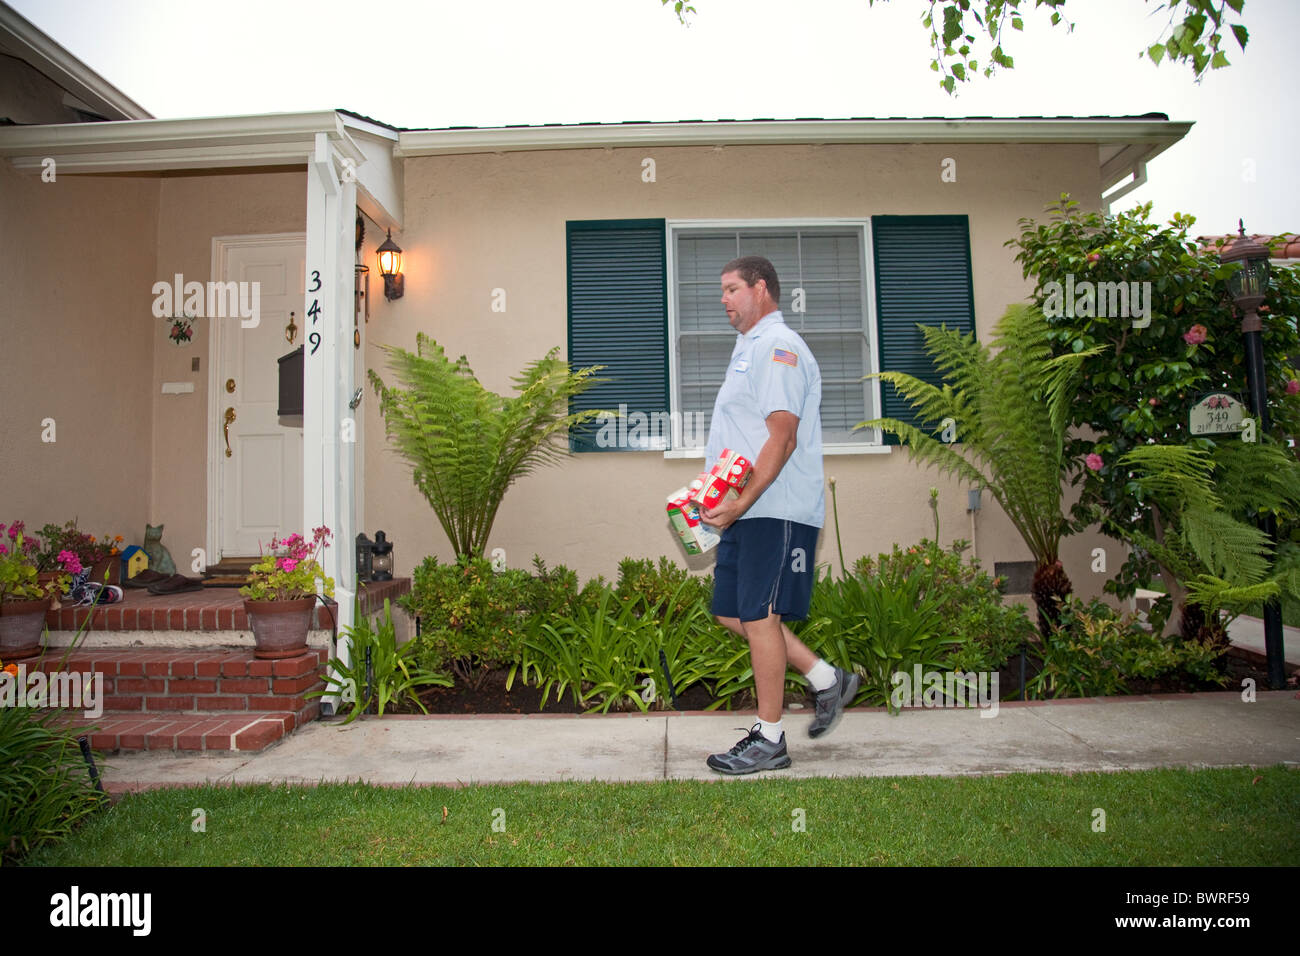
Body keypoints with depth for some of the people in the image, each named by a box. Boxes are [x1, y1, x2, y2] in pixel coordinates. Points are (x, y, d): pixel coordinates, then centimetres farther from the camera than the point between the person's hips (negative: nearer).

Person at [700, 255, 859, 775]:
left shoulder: (778, 346, -9)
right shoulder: (749, 348, 23)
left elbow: (782, 438, -19)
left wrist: (740, 502, -23)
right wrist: (724, 504, 16)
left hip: (774, 510, -10)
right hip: (746, 510, 10)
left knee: (759, 616, -5)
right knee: (732, 615, 12)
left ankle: (769, 741, 8)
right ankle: (827, 679, 24)